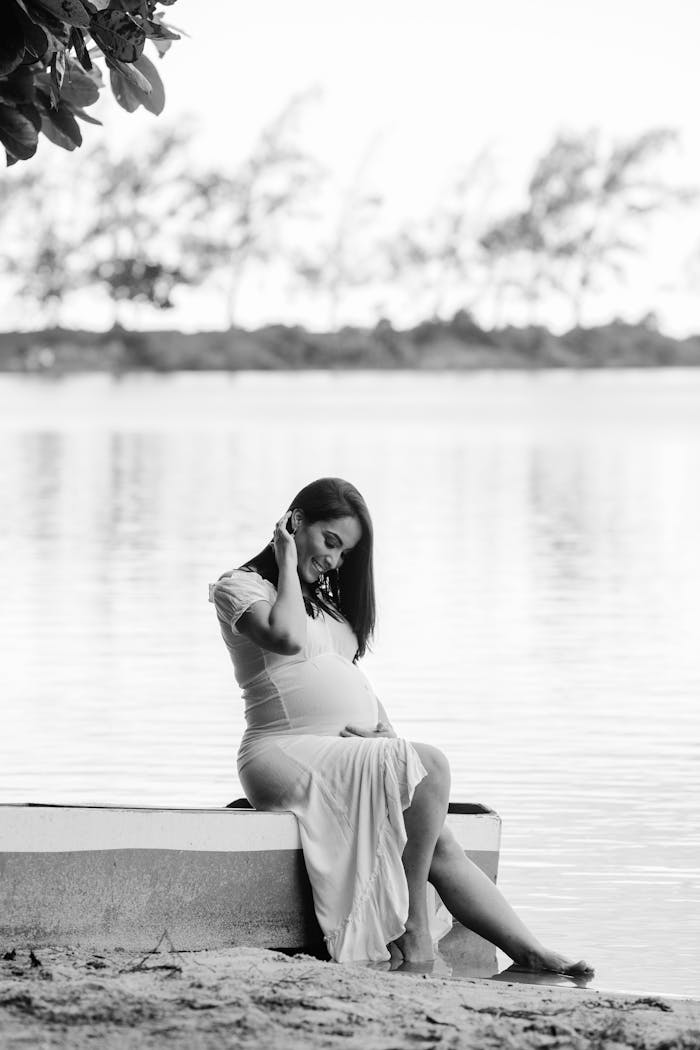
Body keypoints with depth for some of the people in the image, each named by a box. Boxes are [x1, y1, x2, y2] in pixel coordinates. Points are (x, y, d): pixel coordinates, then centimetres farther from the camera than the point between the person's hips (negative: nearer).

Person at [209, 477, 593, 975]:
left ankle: (531, 953, -16)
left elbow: (352, 675, 25)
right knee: (428, 765, -28)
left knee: (442, 846, -11)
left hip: (356, 750, 8)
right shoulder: (240, 587, 0)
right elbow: (288, 639, -20)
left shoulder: (324, 599, 26)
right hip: (286, 755, -8)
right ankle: (414, 927, -25)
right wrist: (288, 563, -6)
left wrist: (386, 730, 6)